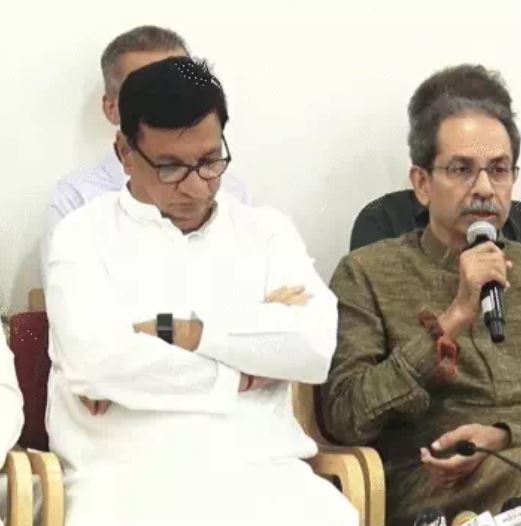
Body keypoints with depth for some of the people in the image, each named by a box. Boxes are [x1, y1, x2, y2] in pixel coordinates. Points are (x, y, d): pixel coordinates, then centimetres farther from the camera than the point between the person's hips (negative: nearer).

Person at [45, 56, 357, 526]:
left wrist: (168, 331, -4)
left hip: (259, 468, 2)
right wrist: (248, 359, -1)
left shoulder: (267, 232, 17)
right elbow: (95, 360, -9)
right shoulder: (84, 235, 9)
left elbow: (317, 347, 0)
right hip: (125, 473, -2)